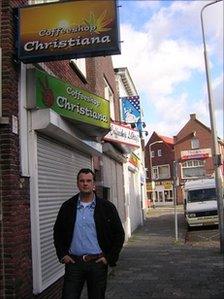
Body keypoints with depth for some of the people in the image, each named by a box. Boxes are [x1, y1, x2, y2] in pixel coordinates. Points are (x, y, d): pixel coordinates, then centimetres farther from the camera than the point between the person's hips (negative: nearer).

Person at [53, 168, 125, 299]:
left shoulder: (107, 207, -2)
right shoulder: (67, 207, 4)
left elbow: (119, 234, 1)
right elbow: (58, 232, 14)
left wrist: (110, 258, -4)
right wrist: (62, 254, 5)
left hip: (98, 263, -1)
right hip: (73, 263, 1)